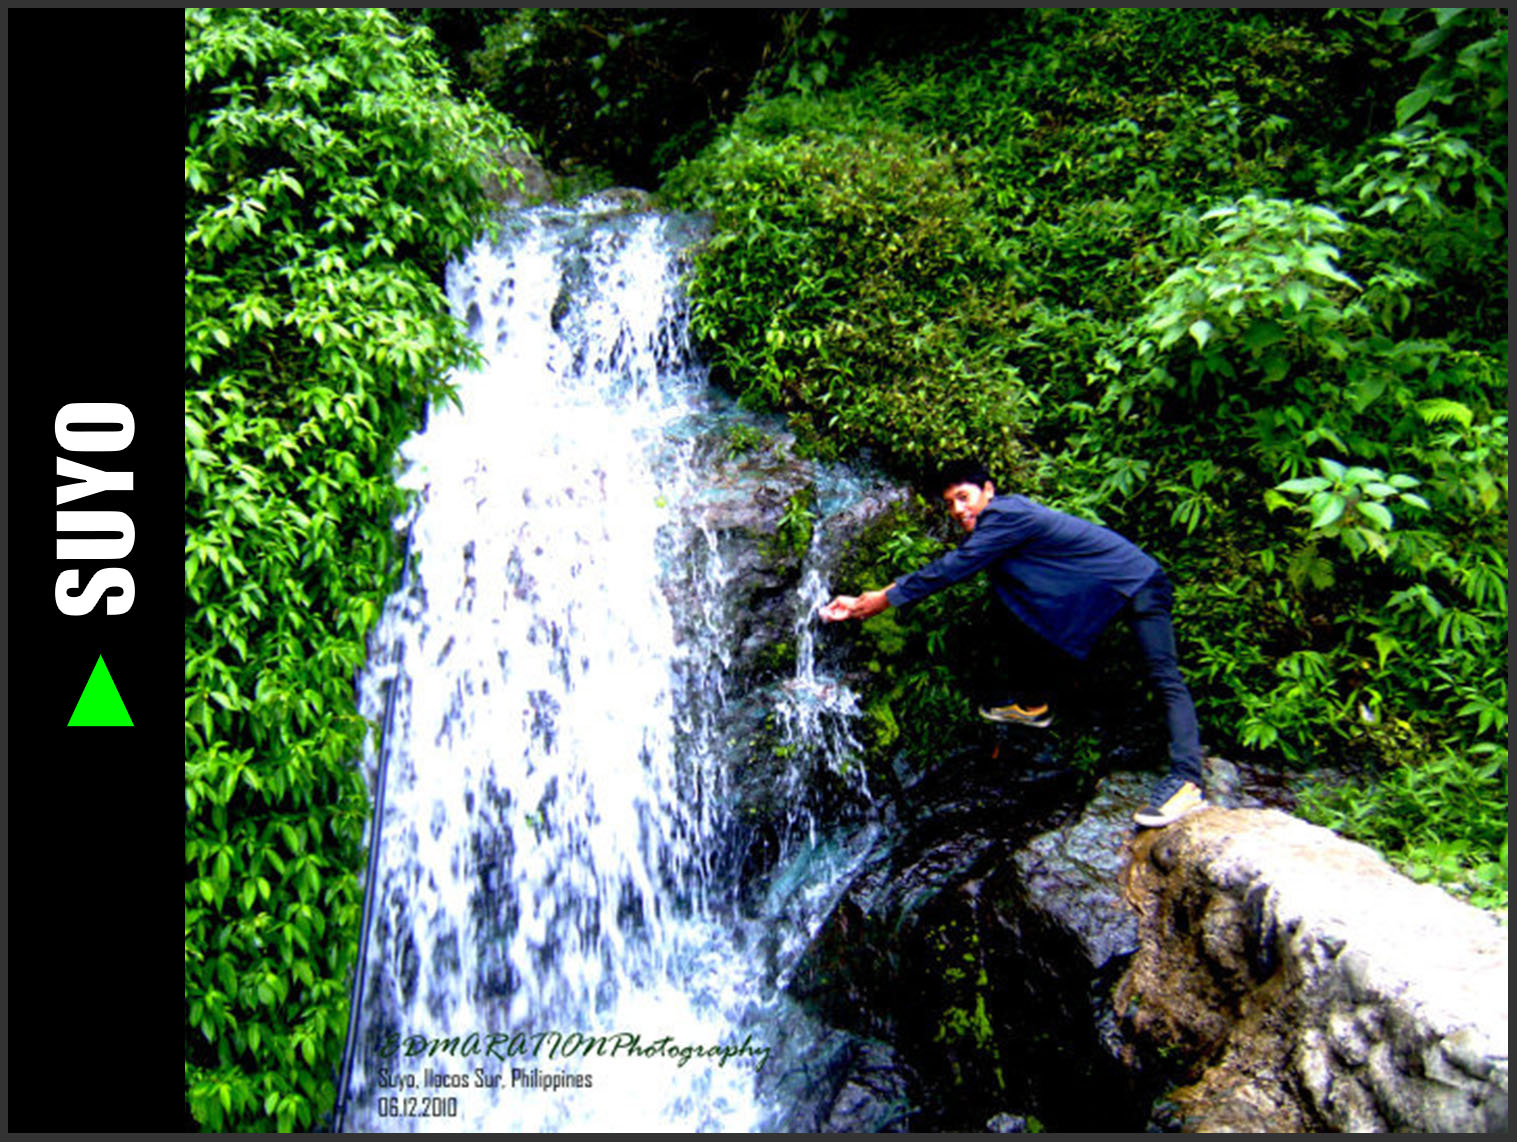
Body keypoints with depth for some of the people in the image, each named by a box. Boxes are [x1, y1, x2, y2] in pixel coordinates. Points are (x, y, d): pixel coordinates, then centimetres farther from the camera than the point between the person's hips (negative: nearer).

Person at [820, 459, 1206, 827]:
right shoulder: (993, 524, 8)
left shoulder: (1005, 516, -22)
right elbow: (947, 569, 9)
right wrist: (865, 601, 4)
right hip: (1093, 591, 10)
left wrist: (885, 599, -14)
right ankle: (1034, 704, 37)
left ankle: (1187, 779, -28)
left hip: (1137, 581, -10)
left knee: (1164, 677, -18)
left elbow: (949, 570, -22)